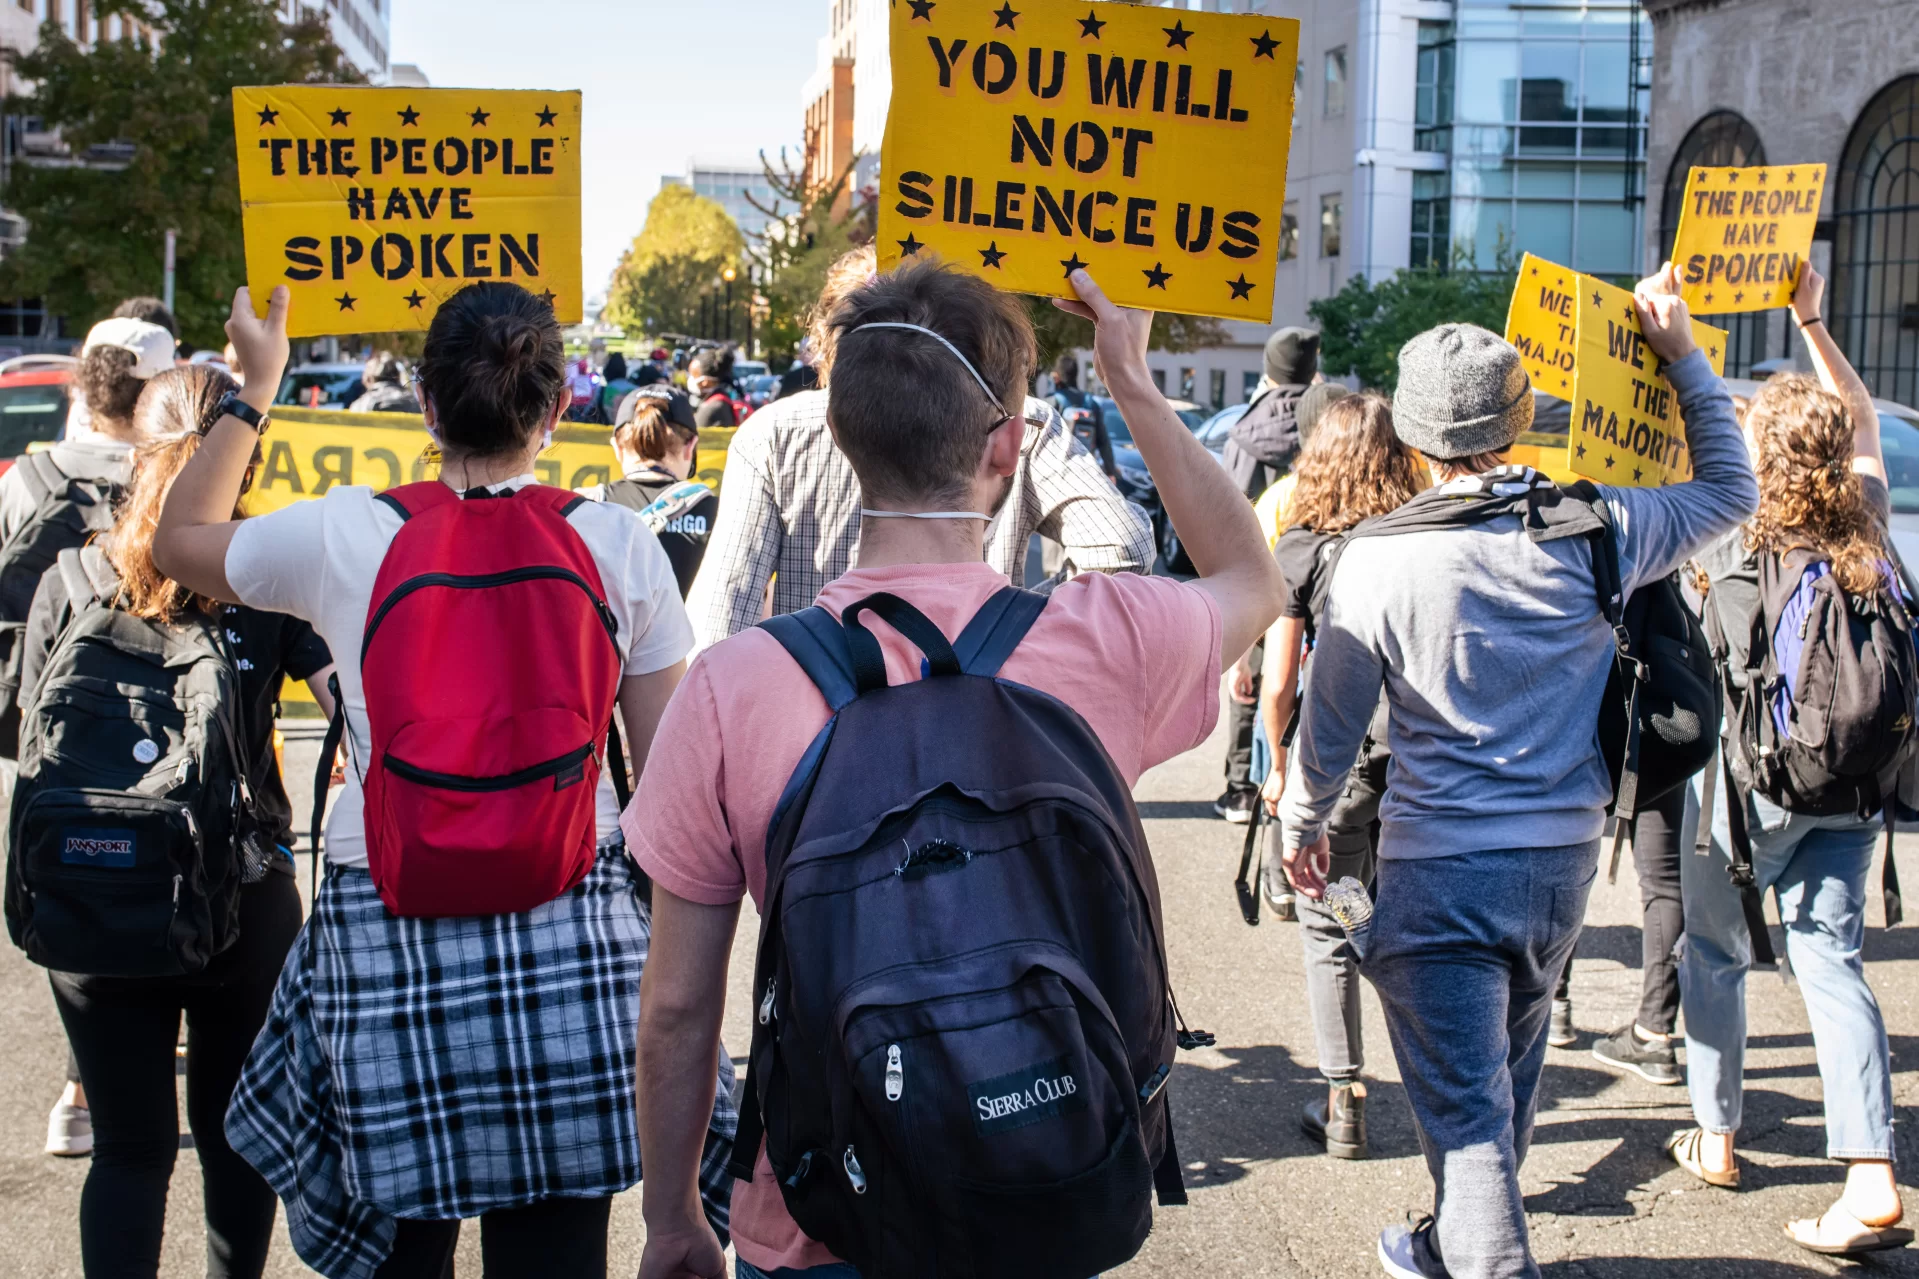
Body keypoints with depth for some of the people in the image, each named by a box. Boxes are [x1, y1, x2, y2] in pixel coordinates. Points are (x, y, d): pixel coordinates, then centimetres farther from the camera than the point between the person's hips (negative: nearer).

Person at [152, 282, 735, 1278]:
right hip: (577, 937, 1)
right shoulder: (619, 545, -1)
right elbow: (669, 774, 1)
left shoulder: (340, 536, -3)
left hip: (390, 937, 0)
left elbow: (178, 541, 18)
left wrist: (252, 390, 26)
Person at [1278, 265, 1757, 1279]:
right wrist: (1682, 355, 11)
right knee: (1507, 1075, 24)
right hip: (1563, 857, 5)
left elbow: (1331, 722, -4)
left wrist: (1302, 824, 13)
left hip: (1437, 869, -5)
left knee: (1464, 1103, 2)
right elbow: (1730, 491, 11)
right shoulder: (1588, 532, -7)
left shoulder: (1377, 559, -14)